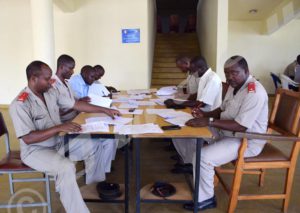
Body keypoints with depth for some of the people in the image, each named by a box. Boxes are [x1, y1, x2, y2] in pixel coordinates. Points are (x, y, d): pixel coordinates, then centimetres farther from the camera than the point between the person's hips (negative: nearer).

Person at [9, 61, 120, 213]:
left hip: (59, 142, 8)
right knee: (66, 168, -34)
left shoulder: (51, 92, -2)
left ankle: (95, 185, 19)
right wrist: (59, 128, -32)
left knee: (94, 145, 4)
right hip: (35, 150, -8)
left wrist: (104, 110, 1)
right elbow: (28, 138, -27)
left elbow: (75, 105, 3)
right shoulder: (20, 104, -23)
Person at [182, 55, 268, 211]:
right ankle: (191, 163, 25)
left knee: (203, 157, -24)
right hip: (226, 132, 10)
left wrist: (209, 122, -34)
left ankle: (205, 199, -4)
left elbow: (241, 126, -31)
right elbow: (223, 110, 16)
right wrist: (205, 114, -4)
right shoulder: (234, 86, 5)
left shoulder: (254, 93, -26)